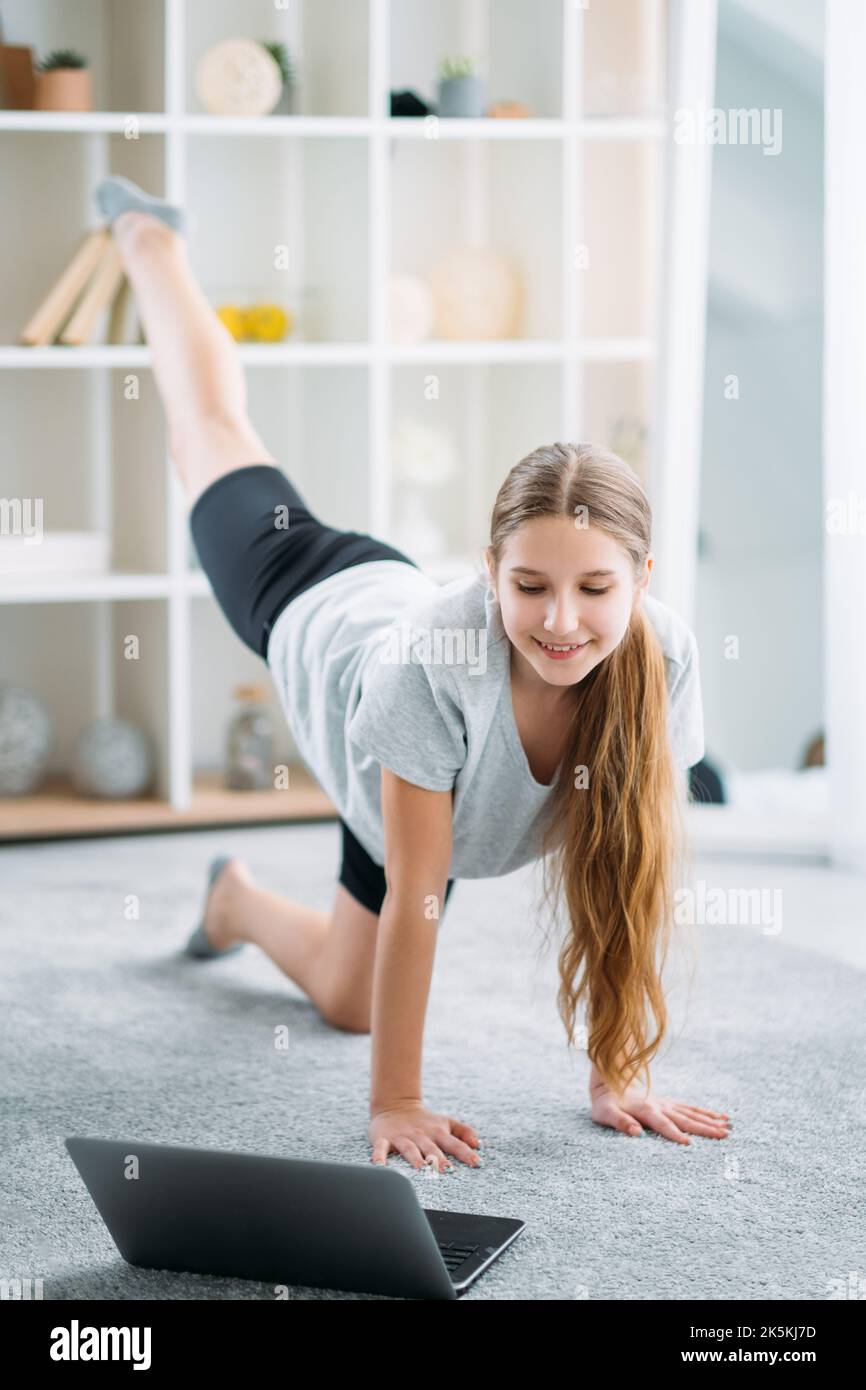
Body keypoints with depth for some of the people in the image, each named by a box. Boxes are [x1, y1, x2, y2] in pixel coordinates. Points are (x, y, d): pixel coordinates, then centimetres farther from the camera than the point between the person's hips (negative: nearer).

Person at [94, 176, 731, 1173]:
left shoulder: (661, 662, -42)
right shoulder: (439, 656, -51)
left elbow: (630, 876, -31)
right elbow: (417, 896, -44)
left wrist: (617, 1074, -29)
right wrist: (393, 1104, -40)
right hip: (320, 612, -5)